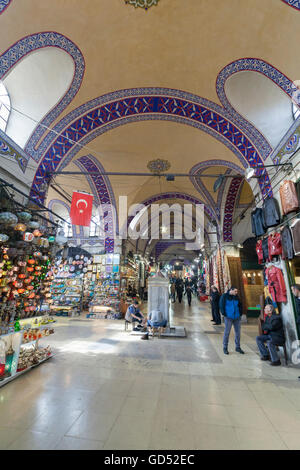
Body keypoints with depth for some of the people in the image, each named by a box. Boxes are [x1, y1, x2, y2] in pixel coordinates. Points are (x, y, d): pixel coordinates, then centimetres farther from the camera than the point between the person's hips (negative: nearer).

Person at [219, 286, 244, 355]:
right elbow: (221, 306, -7)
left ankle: (238, 347, 27)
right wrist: (224, 314, -9)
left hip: (237, 317, 5)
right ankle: (225, 348, 14)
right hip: (228, 318, -5)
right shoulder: (224, 296, -7)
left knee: (238, 332, 10)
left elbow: (240, 305, 17)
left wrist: (240, 313, 8)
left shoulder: (236, 297, 8)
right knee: (227, 332, 1)